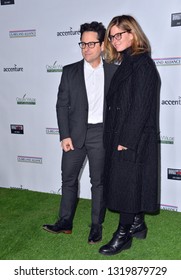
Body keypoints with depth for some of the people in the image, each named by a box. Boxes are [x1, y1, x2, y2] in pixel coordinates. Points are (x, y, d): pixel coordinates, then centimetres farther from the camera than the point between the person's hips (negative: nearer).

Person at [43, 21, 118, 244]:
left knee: (98, 181, 8)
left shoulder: (114, 71, 2)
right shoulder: (70, 71, 3)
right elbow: (62, 105, 0)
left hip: (101, 134, -1)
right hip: (75, 133, 2)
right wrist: (64, 136, -7)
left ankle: (96, 226, 21)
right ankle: (65, 222, 23)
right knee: (68, 178, 9)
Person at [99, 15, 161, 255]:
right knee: (130, 182, 16)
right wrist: (116, 138, 8)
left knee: (126, 183, -1)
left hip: (134, 138, -9)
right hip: (121, 136, 9)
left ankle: (124, 234, 13)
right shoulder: (126, 63, 14)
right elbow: (117, 104, 12)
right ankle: (137, 225, 31)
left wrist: (125, 141, -19)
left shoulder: (142, 63, -13)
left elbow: (140, 106, -19)